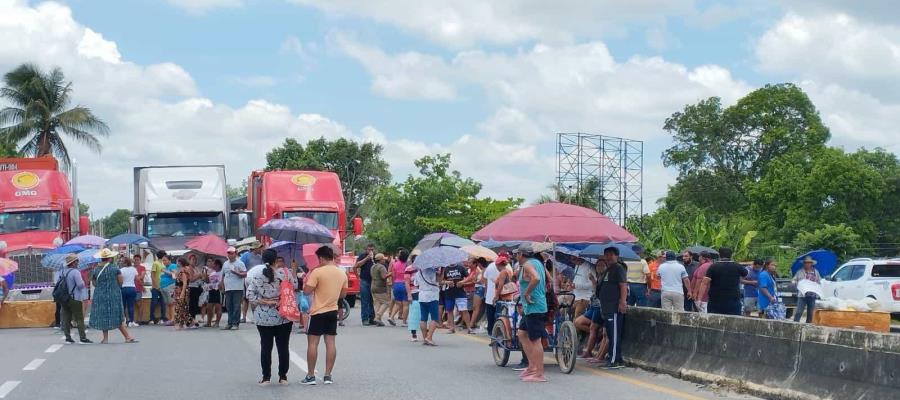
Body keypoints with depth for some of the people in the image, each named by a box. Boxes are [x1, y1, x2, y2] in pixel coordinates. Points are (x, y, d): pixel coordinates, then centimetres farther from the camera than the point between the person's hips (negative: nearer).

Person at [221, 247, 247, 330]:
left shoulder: (240, 263, 0)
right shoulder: (225, 264, 16)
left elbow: (245, 274, -6)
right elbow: (223, 276, 22)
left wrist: (236, 273, -20)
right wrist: (222, 286, 15)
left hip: (237, 289, -5)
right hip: (228, 289, 5)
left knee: (236, 306, -6)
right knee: (229, 306, 5)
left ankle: (236, 323, -3)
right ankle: (230, 323, 11)